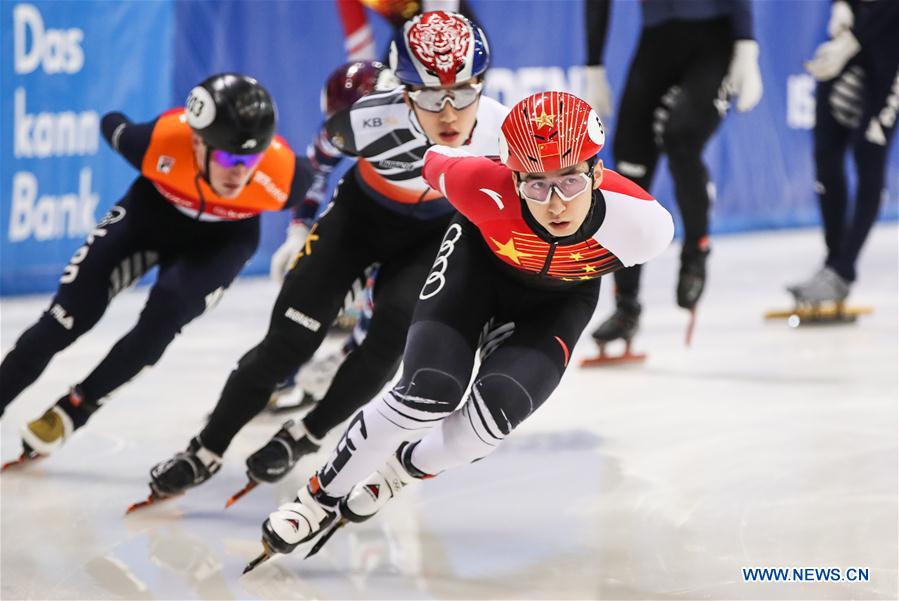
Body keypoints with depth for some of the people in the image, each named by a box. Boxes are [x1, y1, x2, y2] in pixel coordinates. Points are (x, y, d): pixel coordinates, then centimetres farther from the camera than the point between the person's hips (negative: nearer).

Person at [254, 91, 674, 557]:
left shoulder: (645, 225, -36)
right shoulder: (487, 192, -39)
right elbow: (437, 162, -15)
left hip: (559, 300, 1)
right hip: (481, 259, -1)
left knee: (494, 412, -18)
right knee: (430, 393, -19)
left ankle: (401, 469, 15)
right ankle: (321, 496, 4)